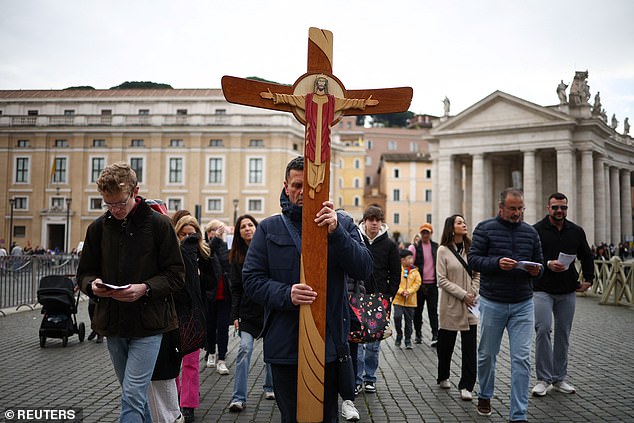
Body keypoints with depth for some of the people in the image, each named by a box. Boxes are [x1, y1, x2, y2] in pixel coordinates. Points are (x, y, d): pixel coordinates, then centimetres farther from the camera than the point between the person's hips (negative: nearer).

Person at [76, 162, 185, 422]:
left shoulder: (159, 225, -8)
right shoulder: (99, 227, 4)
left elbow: (176, 275, -6)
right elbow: (85, 273, 11)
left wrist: (145, 288, -22)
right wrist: (93, 285, -11)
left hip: (147, 324, -5)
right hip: (112, 324, 5)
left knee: (132, 396, -7)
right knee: (135, 395, 18)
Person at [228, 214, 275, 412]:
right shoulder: (237, 256, 6)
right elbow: (236, 289, 6)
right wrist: (235, 315, 0)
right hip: (249, 310, 1)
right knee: (244, 349, -8)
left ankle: (270, 387, 31)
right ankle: (239, 398, -3)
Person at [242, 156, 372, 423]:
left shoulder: (342, 224, 4)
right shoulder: (268, 229, 4)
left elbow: (364, 269, -8)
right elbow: (251, 279, -1)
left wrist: (336, 232, -22)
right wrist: (286, 294, -20)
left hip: (329, 343, 0)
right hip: (284, 347, 0)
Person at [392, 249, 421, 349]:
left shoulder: (415, 271, 4)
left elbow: (417, 283, -1)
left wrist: (408, 291, -14)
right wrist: (401, 291, -19)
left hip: (410, 301, 2)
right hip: (398, 299, -2)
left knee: (408, 320, 8)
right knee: (397, 316, -17)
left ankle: (408, 340, 21)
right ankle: (399, 334, 8)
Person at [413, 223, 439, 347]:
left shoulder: (436, 246, 8)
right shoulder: (415, 247, -2)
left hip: (432, 284, 2)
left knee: (433, 310, 0)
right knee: (418, 310, 8)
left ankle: (435, 335, 0)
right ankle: (418, 334, 20)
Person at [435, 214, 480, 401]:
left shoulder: (471, 248, 6)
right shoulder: (443, 250, -4)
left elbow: (477, 275, 9)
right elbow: (442, 280, -8)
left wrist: (473, 293, -6)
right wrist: (462, 295, -14)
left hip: (470, 306, 2)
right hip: (450, 305, -2)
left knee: (470, 346, -3)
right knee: (446, 344, 11)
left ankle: (466, 386, 5)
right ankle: (443, 377, 33)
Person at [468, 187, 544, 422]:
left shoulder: (530, 232, 9)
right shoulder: (485, 228, -2)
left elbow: (539, 262, 15)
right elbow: (473, 259, -6)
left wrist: (536, 270, -8)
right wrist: (497, 263, -22)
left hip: (523, 304, 2)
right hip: (492, 303, -2)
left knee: (522, 359, -2)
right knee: (487, 355, 12)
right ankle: (485, 396, 37)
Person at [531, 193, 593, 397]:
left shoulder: (576, 231, 9)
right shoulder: (537, 230, -4)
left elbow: (587, 256, 20)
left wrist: (588, 279, 11)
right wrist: (547, 264, -20)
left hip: (568, 292, 4)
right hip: (543, 290, -4)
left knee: (563, 334, 9)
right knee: (543, 330, -13)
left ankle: (559, 378, 20)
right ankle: (544, 379, -1)